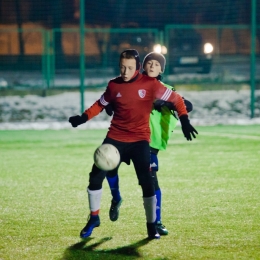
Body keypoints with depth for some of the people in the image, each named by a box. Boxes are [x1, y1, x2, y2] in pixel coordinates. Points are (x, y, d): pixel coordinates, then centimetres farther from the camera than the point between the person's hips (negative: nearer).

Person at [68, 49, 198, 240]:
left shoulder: (150, 84, -8)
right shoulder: (114, 85, 0)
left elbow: (176, 99, -2)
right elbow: (100, 104, 14)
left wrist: (184, 121, -14)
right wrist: (83, 118, -2)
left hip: (140, 140, -2)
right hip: (115, 138, 3)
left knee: (146, 182, -11)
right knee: (96, 176, -1)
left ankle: (152, 226, 4)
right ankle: (94, 218, 20)